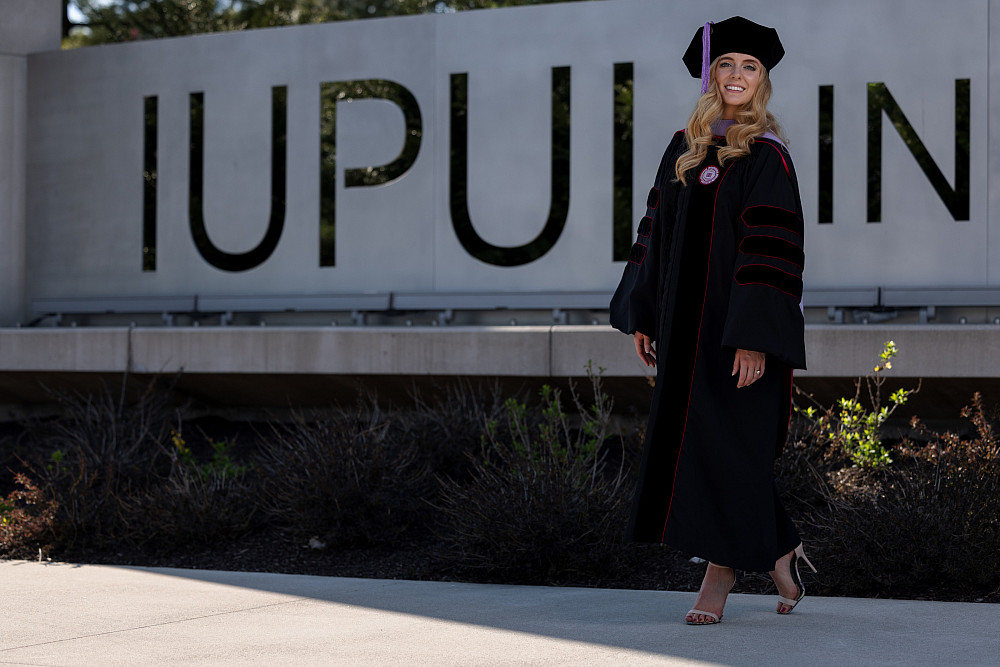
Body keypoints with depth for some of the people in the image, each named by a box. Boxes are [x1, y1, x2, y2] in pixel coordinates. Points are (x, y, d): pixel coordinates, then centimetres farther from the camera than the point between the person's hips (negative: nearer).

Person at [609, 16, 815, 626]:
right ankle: (778, 551, 24)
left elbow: (774, 249, -15)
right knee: (689, 435, 9)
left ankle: (722, 568, 8)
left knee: (725, 441, -4)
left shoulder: (767, 155, -8)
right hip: (687, 325, 7)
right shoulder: (684, 150, 11)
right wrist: (642, 315, 9)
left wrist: (755, 337, -21)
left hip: (738, 323, -7)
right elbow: (657, 232, 14)